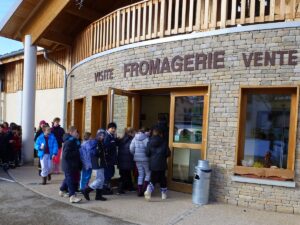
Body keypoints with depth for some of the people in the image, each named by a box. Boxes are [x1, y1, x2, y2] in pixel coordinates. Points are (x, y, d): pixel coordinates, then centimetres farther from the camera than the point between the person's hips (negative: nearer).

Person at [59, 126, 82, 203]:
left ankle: (62, 191, 39)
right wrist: (76, 153, -21)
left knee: (68, 178, 23)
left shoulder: (73, 141, 12)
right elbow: (66, 154, -27)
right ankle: (72, 196, -8)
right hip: (69, 165, -10)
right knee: (70, 180, -9)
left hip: (72, 164, 10)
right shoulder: (69, 142, -20)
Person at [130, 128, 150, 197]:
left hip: (137, 159, 5)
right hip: (145, 159, -5)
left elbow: (131, 148, -2)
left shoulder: (135, 138, 3)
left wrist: (135, 155, 12)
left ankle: (139, 191, 14)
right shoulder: (146, 138, -12)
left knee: (140, 174, 14)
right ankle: (144, 189, 3)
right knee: (148, 173, 11)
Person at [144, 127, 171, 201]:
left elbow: (147, 153, 0)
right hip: (161, 164, -1)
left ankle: (149, 190, -16)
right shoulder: (164, 142, -6)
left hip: (153, 163, 2)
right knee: (162, 178, 14)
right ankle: (164, 194, 22)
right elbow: (168, 153, -5)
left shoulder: (150, 142, -1)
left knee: (154, 179, 8)